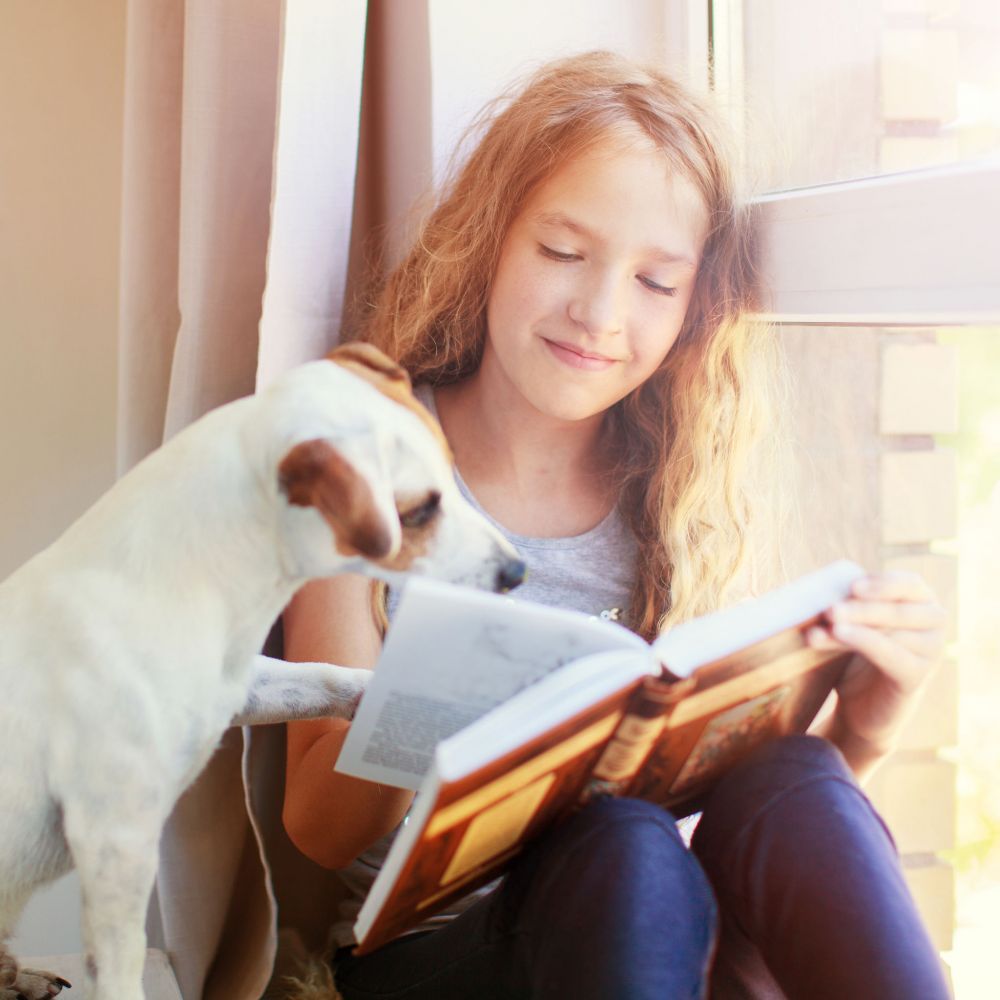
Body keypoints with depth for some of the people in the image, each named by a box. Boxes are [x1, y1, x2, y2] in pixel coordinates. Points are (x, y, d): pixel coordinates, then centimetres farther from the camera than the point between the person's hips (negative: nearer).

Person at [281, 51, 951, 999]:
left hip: (646, 924, 3)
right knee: (624, 848, -35)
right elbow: (320, 828, -10)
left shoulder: (673, 497, 4)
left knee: (788, 785, -29)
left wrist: (862, 727, -18)